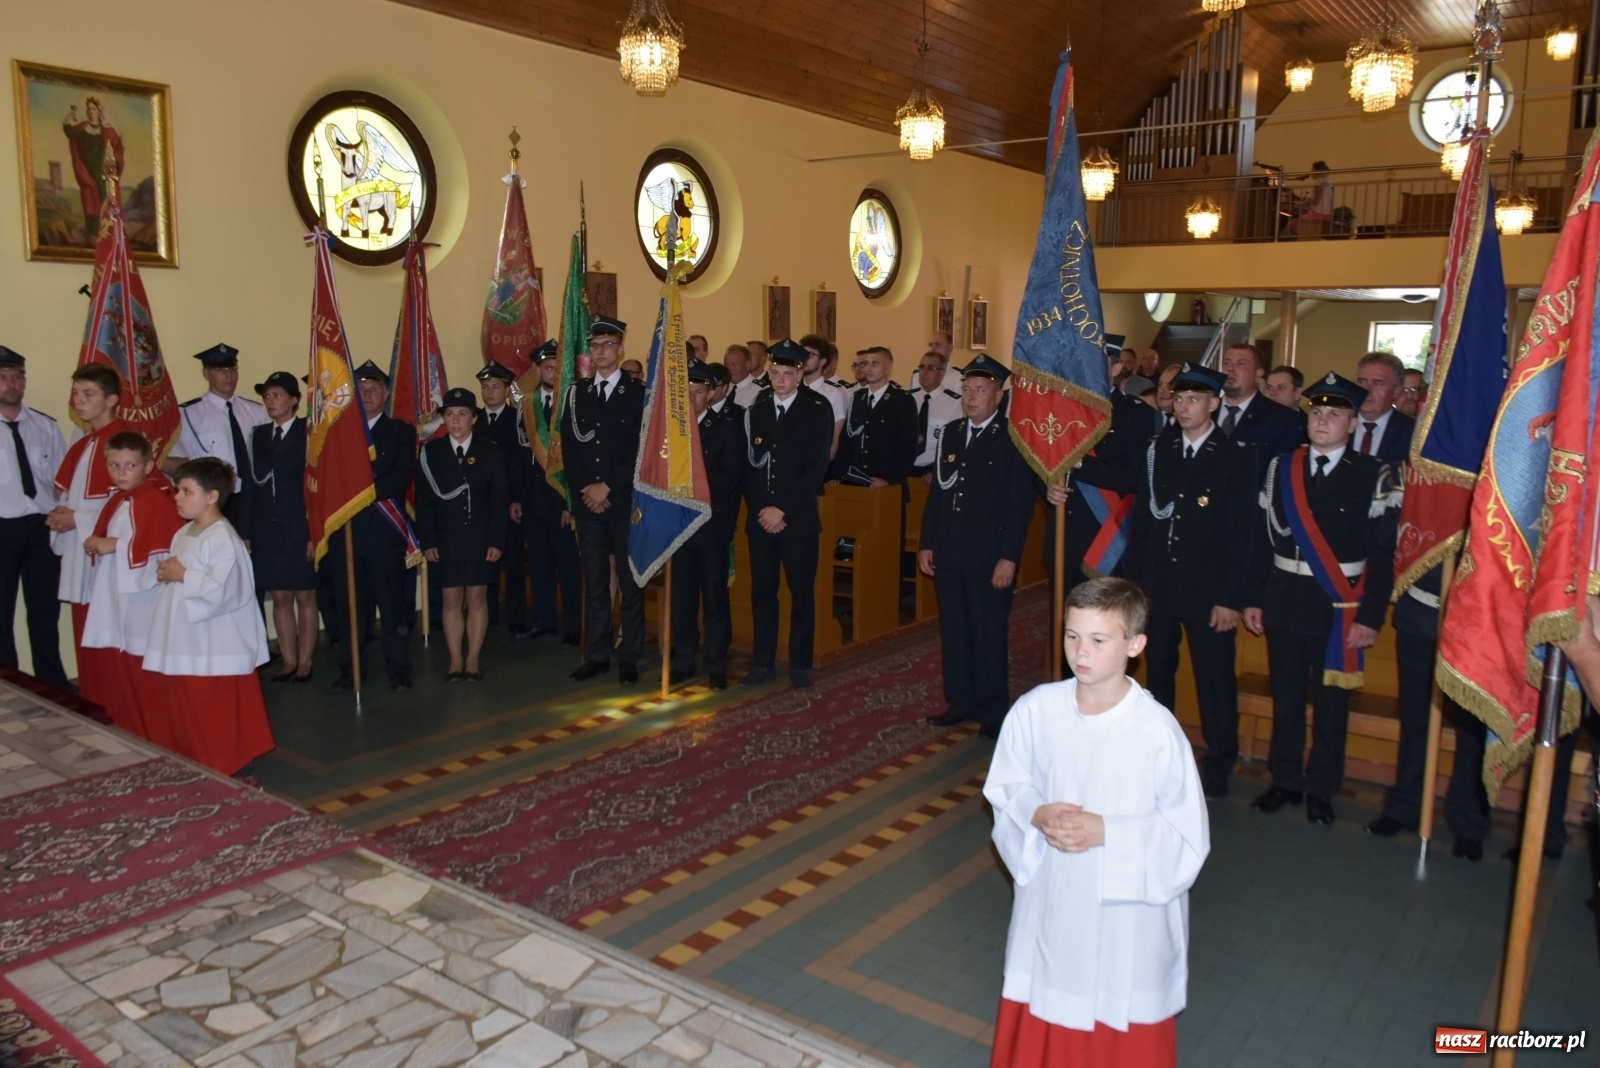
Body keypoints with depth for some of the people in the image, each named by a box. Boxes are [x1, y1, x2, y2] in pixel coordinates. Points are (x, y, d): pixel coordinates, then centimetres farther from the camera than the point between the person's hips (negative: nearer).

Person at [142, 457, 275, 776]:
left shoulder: (223, 538, -18)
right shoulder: (183, 533, 10)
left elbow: (225, 591, -26)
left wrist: (183, 576, -19)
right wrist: (166, 574, 0)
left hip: (217, 651, -9)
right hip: (184, 647, 10)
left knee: (224, 722, 1)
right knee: (189, 719, 18)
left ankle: (236, 772, 12)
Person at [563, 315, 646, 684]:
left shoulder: (639, 393, -1)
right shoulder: (576, 393, 12)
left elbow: (641, 450, -7)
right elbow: (569, 447, 8)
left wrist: (608, 486, -11)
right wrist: (585, 490, -4)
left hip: (625, 502, -3)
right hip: (588, 503, 4)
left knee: (631, 584, 2)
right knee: (594, 584, 8)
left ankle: (629, 658, 9)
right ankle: (597, 656, 15)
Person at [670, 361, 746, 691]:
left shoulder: (728, 428, 0)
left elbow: (729, 477, -9)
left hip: (712, 523, -3)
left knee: (715, 595, 1)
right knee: (681, 595, 8)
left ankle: (717, 666, 10)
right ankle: (683, 661, 18)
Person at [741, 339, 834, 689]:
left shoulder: (818, 410, -3)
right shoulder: (754, 411, 8)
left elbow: (816, 468, -9)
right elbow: (748, 466, 7)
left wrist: (782, 510, -13)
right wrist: (761, 509, -6)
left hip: (799, 518, -3)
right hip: (760, 517, 3)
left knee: (802, 592, 4)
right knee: (762, 591, 7)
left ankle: (800, 665, 15)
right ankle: (762, 663, 16)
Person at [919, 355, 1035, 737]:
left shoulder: (1013, 438, -6)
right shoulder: (950, 433, 11)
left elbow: (1021, 502, -10)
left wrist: (1009, 557, -15)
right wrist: (926, 544, 9)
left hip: (989, 557, -5)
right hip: (948, 553, 5)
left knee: (990, 634, 3)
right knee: (953, 631, 11)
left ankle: (994, 710, 16)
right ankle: (960, 701, 24)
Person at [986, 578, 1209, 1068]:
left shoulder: (1157, 729, -21)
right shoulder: (1035, 708, -11)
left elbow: (1187, 836, -14)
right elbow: (1005, 787, 3)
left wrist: (1106, 832, -24)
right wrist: (1037, 815, -18)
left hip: (1127, 908, -3)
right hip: (1051, 895, 3)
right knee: (1042, 1018, 21)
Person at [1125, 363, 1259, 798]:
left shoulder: (1237, 457, -6)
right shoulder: (1158, 450, 7)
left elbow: (1243, 533, -9)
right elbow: (1141, 518, 8)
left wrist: (1231, 598, -13)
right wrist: (1133, 579, 4)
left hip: (1208, 590, -4)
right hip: (1156, 585, 4)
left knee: (1214, 680, 5)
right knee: (1157, 673, 14)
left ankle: (1218, 767, 20)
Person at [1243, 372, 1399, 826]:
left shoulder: (1373, 475, -4)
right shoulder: (1282, 466, 5)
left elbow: (1383, 551, -7)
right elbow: (1265, 537, 6)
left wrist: (1371, 616, -11)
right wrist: (1254, 598, 3)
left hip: (1340, 605, -3)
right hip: (1285, 598, 3)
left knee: (1330, 701, 7)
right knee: (1285, 696, 10)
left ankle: (1321, 788, 22)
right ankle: (1285, 781, 24)